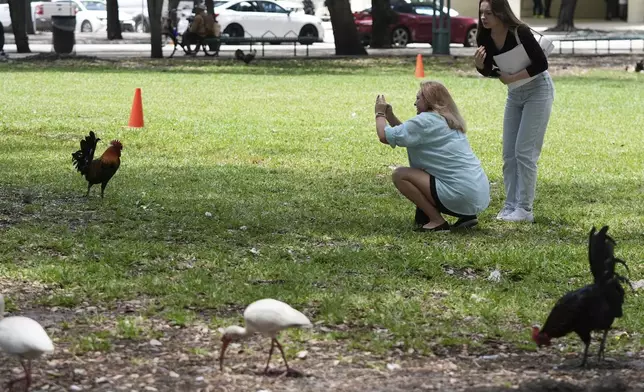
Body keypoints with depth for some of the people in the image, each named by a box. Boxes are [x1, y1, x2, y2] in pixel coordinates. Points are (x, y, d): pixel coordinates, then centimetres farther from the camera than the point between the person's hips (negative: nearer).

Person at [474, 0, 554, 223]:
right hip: (515, 94, 7)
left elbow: (542, 64, -22)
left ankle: (524, 209, -6)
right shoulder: (485, 38, -7)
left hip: (538, 90, -7)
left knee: (525, 152, -10)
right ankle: (511, 206, 11)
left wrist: (513, 78, -22)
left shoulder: (520, 33, -25)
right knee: (509, 154, 5)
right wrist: (479, 65, -18)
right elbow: (490, 71, 4)